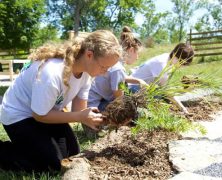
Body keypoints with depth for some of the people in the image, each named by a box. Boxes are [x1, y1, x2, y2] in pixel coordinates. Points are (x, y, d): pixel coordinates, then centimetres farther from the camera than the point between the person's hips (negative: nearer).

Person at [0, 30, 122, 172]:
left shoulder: (85, 70, -14)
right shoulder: (52, 73, -39)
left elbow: (79, 109, -9)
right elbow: (40, 115, -26)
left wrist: (101, 118, -29)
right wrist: (80, 117, -33)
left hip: (47, 111, 8)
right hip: (19, 115, -7)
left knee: (73, 153, 9)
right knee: (54, 165, -10)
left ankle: (26, 145, 25)